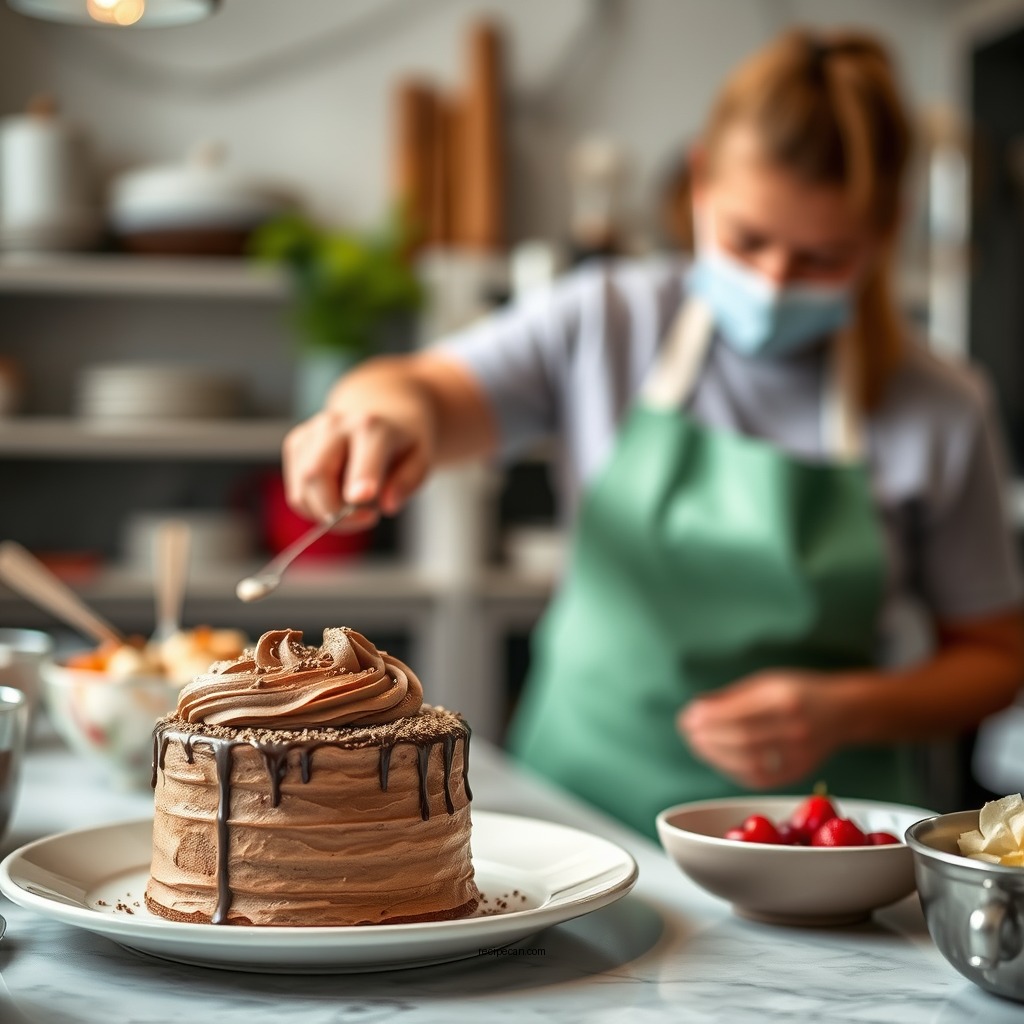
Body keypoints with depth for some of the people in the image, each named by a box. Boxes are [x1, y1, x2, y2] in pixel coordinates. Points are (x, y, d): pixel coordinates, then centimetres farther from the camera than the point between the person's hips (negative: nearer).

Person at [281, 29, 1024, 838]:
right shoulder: (608, 323, 2)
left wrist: (845, 712, -8)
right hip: (579, 794, 0)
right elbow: (427, 393, -10)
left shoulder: (938, 411, 0)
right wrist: (387, 404, -34)